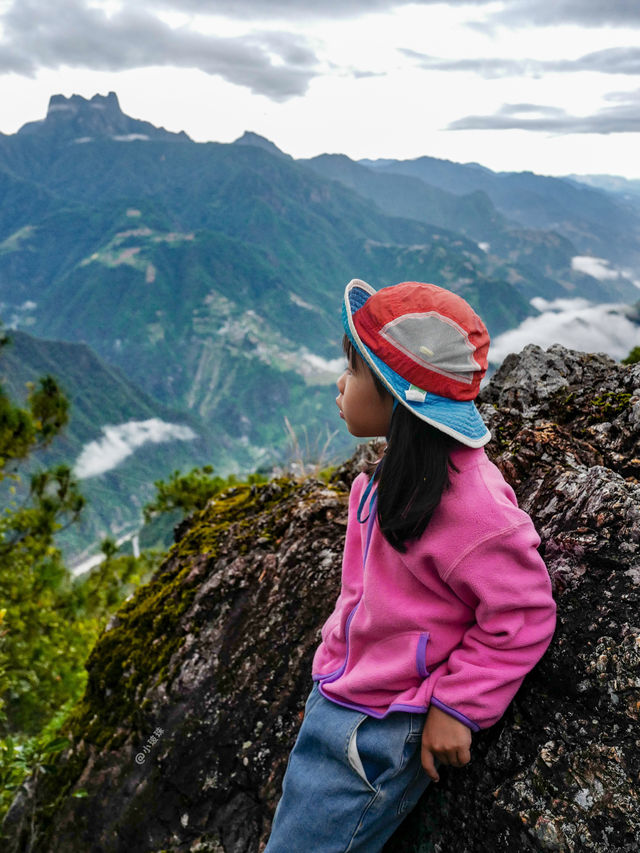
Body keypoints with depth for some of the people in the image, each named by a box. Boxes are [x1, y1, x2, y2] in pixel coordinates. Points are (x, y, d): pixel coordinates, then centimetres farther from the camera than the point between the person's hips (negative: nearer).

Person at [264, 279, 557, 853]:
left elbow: (523, 615, -20)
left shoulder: (466, 501, -27)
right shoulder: (401, 471, 1)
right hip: (335, 693, 9)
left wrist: (455, 707, -15)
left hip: (378, 734, -9)